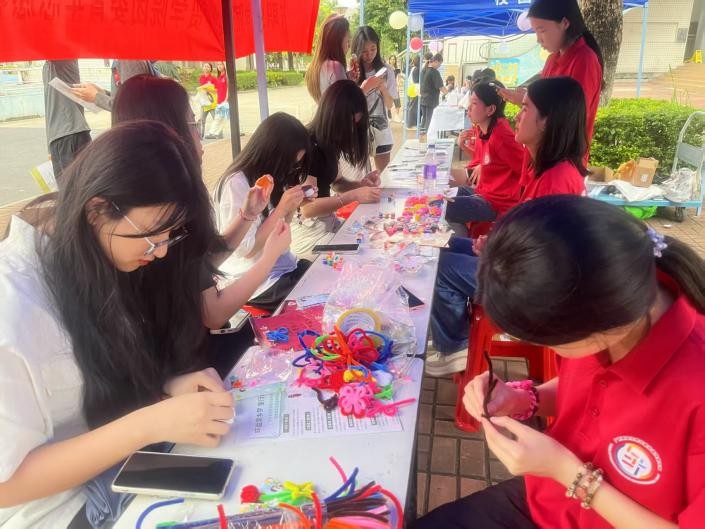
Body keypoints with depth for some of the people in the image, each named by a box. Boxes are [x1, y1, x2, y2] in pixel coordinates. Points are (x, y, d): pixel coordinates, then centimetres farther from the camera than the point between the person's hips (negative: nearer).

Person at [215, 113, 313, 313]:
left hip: (283, 266, 8)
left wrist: (293, 206, -4)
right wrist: (281, 209, -23)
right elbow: (246, 249, -20)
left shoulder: (268, 178, 7)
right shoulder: (236, 184, -20)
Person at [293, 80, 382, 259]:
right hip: (308, 233, -8)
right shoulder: (308, 147, -21)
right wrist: (353, 196, -25)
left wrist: (361, 184, -1)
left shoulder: (330, 143, 5)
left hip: (328, 222, 8)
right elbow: (308, 208, -24)